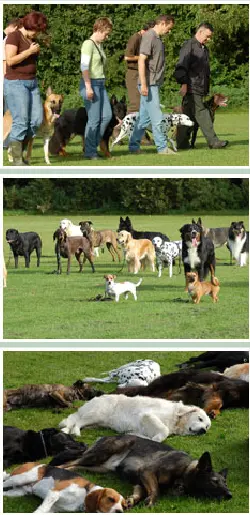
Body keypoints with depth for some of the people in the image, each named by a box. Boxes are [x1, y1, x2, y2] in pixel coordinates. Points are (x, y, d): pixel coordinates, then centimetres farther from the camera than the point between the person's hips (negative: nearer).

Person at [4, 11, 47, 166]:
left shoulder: (31, 39, 13)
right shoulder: (14, 37, -12)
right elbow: (10, 60, -22)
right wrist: (30, 51, -19)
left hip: (32, 83, 8)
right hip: (16, 83, -8)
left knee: (37, 119, 1)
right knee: (21, 121, -11)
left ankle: (18, 149, 16)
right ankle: (17, 160, -6)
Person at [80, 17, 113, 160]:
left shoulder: (100, 45, 16)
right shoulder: (88, 44, -10)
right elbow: (84, 66, -17)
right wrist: (88, 87, -20)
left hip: (101, 84, 9)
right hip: (91, 83, -9)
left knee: (107, 115, 5)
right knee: (94, 119, -6)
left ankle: (93, 144, 16)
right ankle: (90, 151, 2)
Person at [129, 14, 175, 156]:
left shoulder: (157, 38, 17)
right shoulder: (149, 37, -13)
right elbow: (141, 60, -19)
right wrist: (143, 84, -22)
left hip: (154, 84, 10)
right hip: (149, 84, -10)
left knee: (145, 117, 11)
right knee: (156, 117, -7)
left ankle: (134, 145, 15)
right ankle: (162, 147, -5)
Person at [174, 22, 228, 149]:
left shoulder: (204, 49, 22)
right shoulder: (189, 46, -6)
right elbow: (182, 66, -12)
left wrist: (207, 90, 24)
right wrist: (184, 84, -18)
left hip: (200, 89, 9)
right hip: (191, 88, -9)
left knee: (189, 115, 9)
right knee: (201, 112, -10)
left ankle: (182, 143, 11)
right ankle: (213, 141, -13)